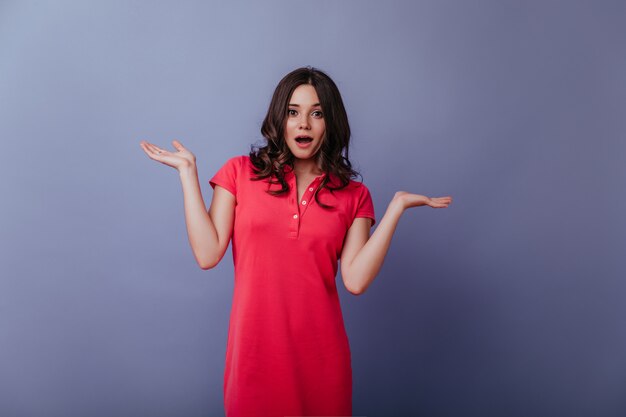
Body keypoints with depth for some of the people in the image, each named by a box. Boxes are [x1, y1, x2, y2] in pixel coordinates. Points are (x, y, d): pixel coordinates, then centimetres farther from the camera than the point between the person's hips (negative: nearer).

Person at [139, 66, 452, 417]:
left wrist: (397, 207, -11)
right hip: (254, 348, -1)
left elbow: (356, 280, -10)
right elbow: (207, 255, -8)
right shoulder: (240, 172, 1)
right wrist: (188, 171, -8)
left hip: (321, 352, 1)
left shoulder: (354, 195, 2)